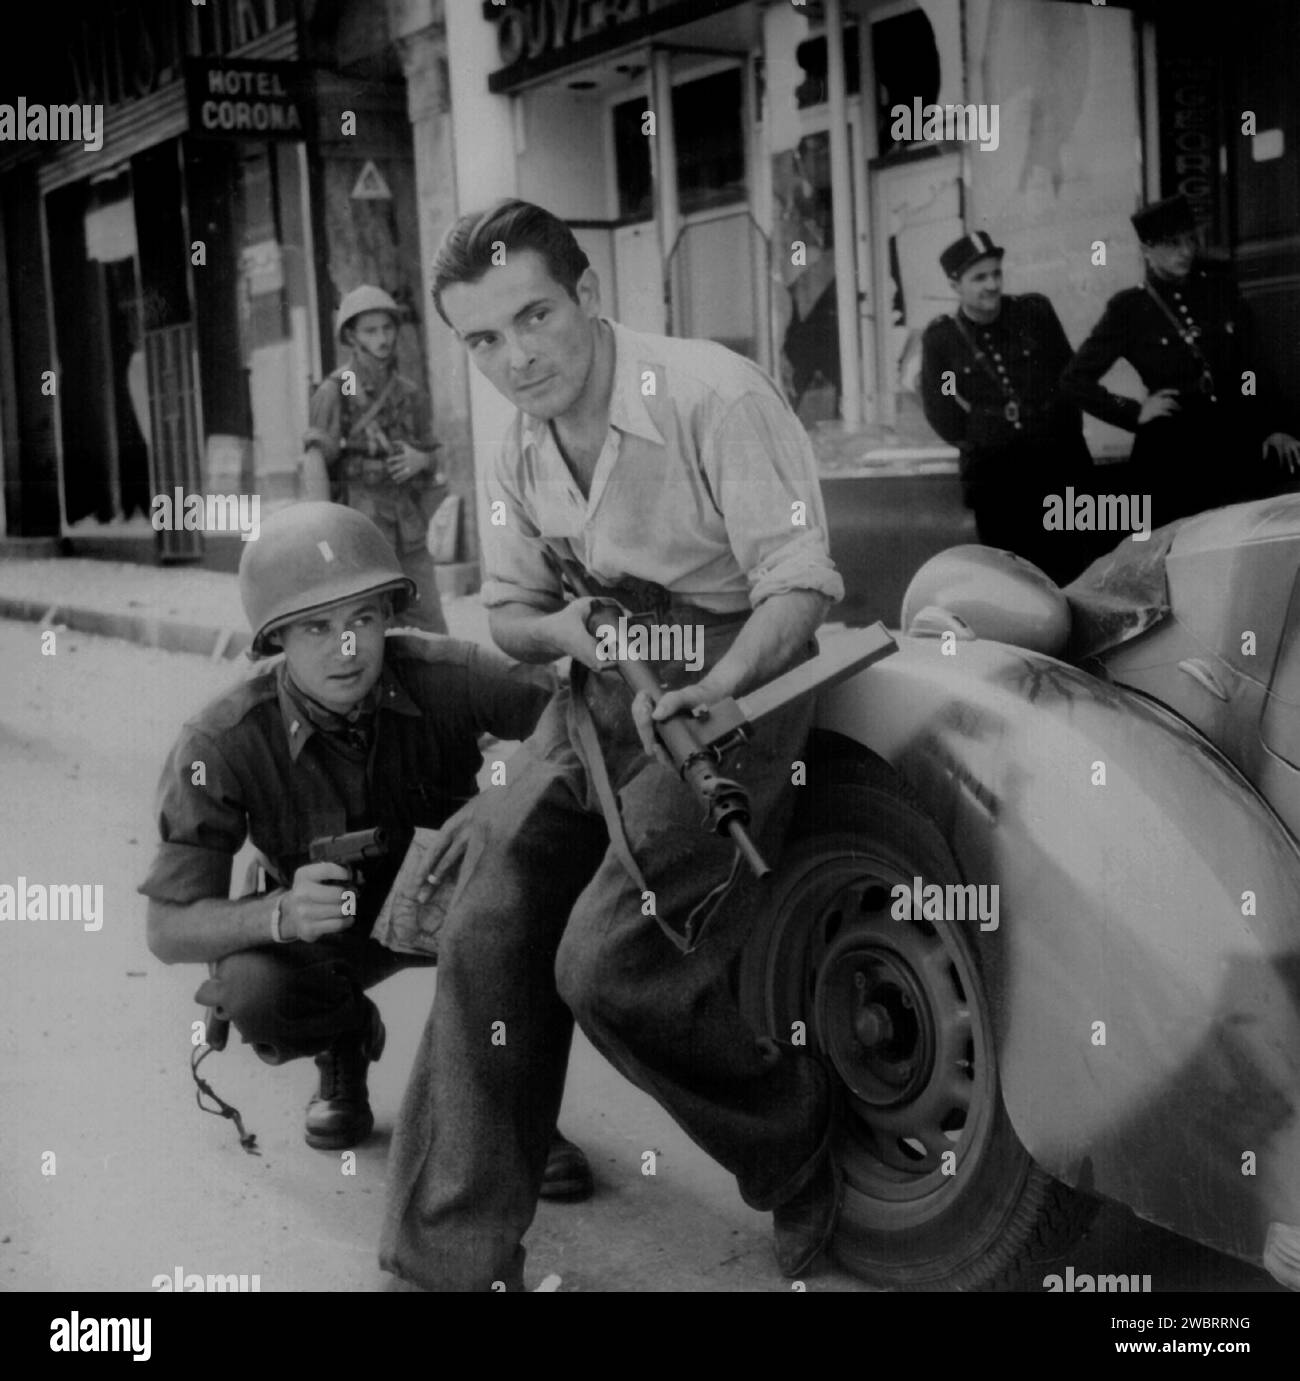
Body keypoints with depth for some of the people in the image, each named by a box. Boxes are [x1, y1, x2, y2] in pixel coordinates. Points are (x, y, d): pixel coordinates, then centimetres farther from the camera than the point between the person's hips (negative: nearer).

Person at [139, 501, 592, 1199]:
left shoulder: (445, 677, -28)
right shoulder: (222, 743, -28)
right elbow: (168, 930, -25)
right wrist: (281, 914, -46)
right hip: (320, 924, 0)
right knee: (251, 990, -32)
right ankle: (345, 1047, 7)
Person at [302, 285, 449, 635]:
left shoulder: (409, 394, 13)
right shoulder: (335, 392, -5)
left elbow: (429, 456, 23)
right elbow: (314, 463, -13)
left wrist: (420, 459, -2)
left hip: (410, 538, 5)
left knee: (433, 636, 5)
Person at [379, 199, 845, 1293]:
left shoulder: (713, 395, -18)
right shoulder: (524, 448, 6)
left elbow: (801, 584, -19)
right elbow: (507, 614, 15)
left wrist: (711, 690, -36)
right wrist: (563, 628, -9)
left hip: (730, 686, -7)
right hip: (599, 693, 7)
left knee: (609, 968, -16)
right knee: (485, 943, -2)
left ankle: (801, 1152, 12)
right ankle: (450, 1261, 10)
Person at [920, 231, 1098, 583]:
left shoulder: (1035, 312, 3)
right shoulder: (941, 338, 0)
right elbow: (938, 410, 7)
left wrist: (1064, 431, 6)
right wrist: (977, 441, 3)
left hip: (1057, 465, 1)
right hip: (993, 475, -1)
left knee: (1071, 570, 1)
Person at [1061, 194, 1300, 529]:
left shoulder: (1218, 287, 10)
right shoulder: (1129, 309, 0)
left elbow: (1251, 364, 14)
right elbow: (1075, 380, 3)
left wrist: (1271, 427, 6)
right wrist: (1134, 413, -3)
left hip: (1238, 444, 3)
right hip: (1171, 455, -3)